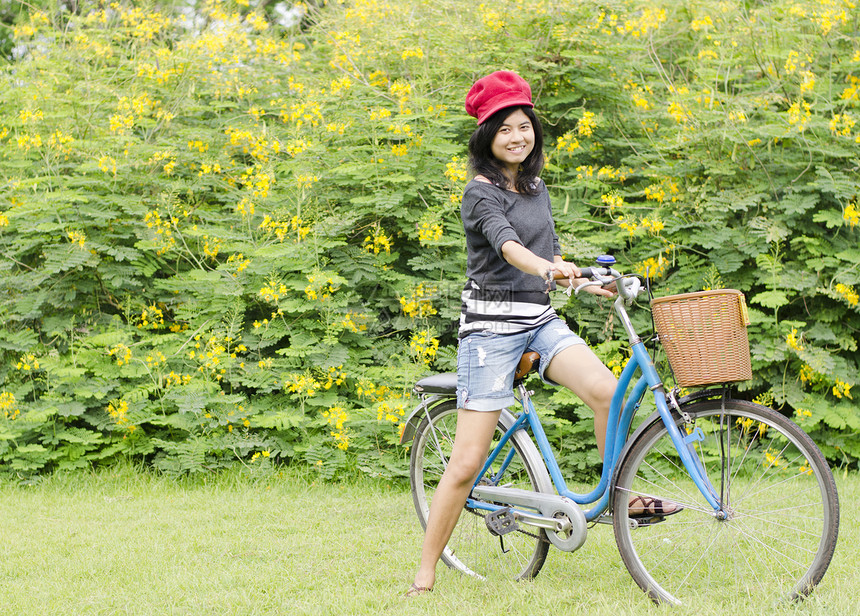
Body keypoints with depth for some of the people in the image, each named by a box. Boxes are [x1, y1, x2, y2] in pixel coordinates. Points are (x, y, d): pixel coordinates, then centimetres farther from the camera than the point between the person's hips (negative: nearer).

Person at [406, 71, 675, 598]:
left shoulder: (537, 188, 14)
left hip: (541, 320, 6)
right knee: (469, 460, -8)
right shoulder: (481, 193, -8)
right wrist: (549, 269, -44)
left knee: (607, 390, -22)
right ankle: (426, 572, 3)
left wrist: (591, 283, 13)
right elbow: (507, 245, -28)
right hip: (491, 325, -6)